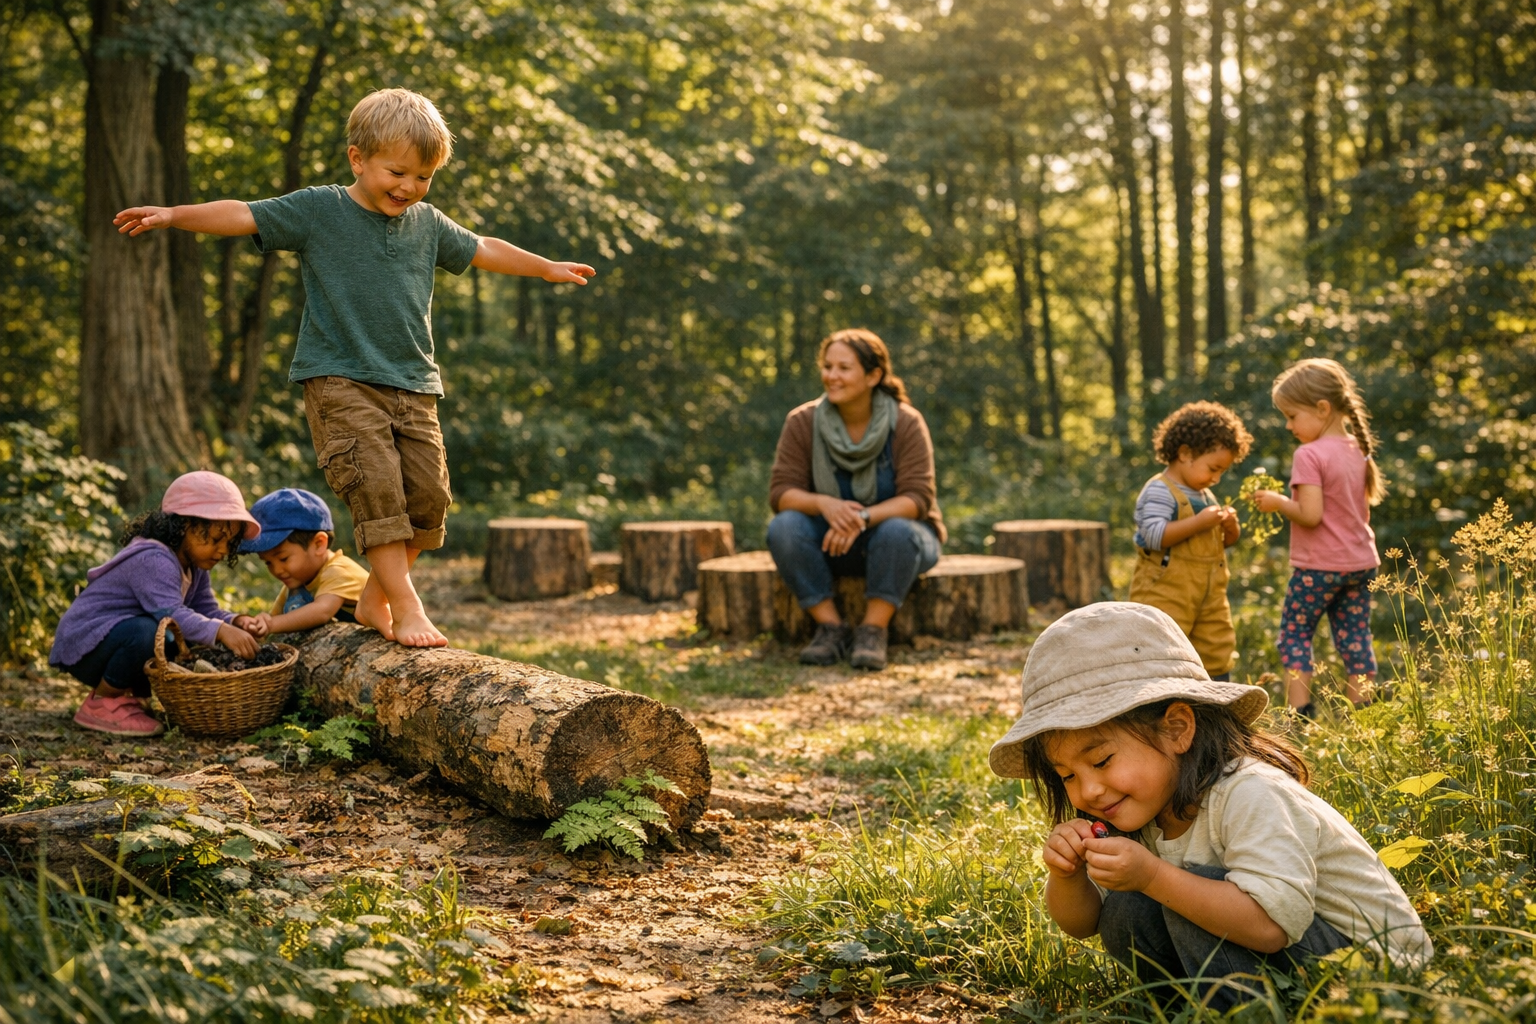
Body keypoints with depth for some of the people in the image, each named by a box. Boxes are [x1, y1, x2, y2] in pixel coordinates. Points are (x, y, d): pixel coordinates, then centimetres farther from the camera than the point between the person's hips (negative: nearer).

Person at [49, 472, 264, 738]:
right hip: (83, 644, -9)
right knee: (146, 632, -37)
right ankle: (101, 703, -14)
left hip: (118, 640, 10)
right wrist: (221, 632, -50)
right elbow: (170, 614, -40)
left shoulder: (194, 566, 7)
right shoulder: (152, 560, -26)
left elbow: (206, 611, 0)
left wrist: (236, 622, -20)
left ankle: (126, 694, 12)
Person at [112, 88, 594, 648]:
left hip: (414, 386, 5)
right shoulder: (318, 210, -1)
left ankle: (374, 601, 14)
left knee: (428, 494, -2)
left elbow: (482, 250, 27)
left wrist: (549, 268, 36)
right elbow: (243, 216, -4)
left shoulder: (427, 223, 12)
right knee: (376, 486, -18)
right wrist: (171, 215, -14)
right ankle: (407, 607, -12)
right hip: (341, 380, -5)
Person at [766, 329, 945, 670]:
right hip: (832, 541, 2)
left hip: (901, 537, -2)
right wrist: (824, 504, -34)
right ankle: (830, 628, -20)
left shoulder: (906, 423, -15)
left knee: (896, 532, -36)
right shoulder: (802, 422, -10)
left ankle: (873, 631, -23)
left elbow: (917, 498, -21)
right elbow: (781, 491, -13)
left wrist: (864, 518, -39)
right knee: (784, 527, -27)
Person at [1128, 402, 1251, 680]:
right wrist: (1200, 522, -24)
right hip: (1165, 594, -9)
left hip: (1210, 595, 9)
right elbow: (1155, 536, -25)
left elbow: (1224, 542, 25)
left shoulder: (1205, 496, 16)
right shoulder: (1159, 492, -12)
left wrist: (1230, 527, 2)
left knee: (1217, 653, 12)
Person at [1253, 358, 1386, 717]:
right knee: (1355, 638, 10)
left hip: (1318, 566, -7)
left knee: (1295, 633, 3)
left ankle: (1300, 714, -4)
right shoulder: (1357, 451, 9)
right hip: (1361, 563, 7)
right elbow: (1363, 514, 15)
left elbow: (1310, 515, -22)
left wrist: (1278, 502, -7)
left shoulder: (1310, 455, -15)